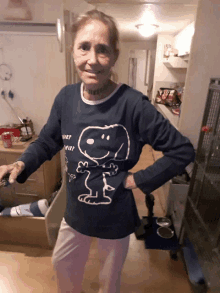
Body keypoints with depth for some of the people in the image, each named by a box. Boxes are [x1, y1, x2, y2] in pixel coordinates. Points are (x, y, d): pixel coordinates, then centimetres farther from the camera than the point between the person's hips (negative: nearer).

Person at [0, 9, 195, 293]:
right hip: (75, 211, 5)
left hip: (115, 218, -4)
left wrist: (139, 179, -19)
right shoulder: (66, 97, -10)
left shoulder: (133, 104, -26)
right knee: (62, 264, 32)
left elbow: (183, 150, -19)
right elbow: (47, 141, 3)